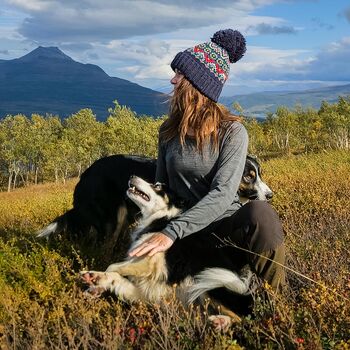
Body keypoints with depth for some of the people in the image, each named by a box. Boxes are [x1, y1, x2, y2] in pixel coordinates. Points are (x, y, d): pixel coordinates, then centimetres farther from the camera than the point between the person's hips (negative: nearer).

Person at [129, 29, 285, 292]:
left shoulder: (232, 131, -9)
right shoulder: (169, 130, 6)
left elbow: (223, 193, -22)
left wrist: (172, 232, -33)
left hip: (226, 227, -4)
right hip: (189, 235, 4)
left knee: (260, 212, -38)